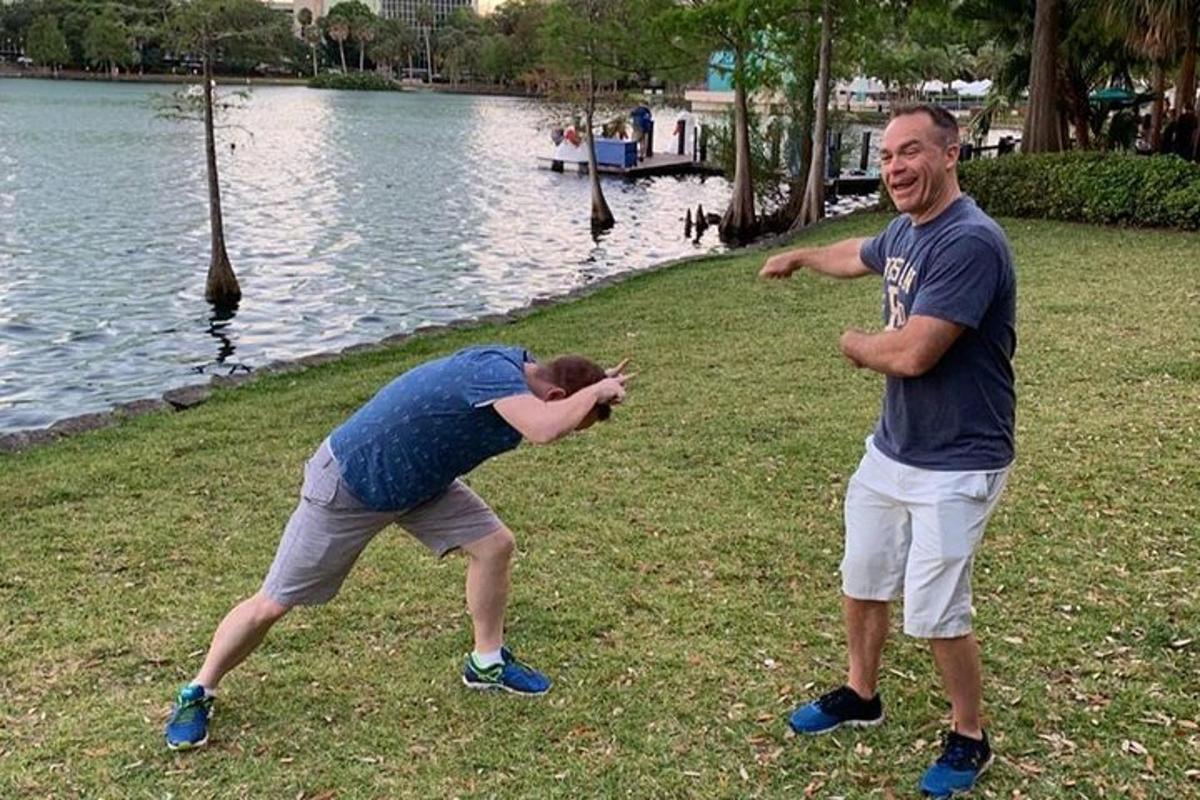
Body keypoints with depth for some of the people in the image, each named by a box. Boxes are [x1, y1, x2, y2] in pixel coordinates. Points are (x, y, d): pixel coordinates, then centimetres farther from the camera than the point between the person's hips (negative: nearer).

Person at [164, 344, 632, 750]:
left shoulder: (520, 365, -8)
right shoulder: (496, 373, -34)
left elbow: (548, 422, 13)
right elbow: (543, 430, -51)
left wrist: (598, 391, -6)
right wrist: (597, 392, -33)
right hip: (348, 484, -8)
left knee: (493, 544, 1)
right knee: (273, 604, 2)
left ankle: (487, 662, 20)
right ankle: (197, 693, 24)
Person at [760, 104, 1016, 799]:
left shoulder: (970, 242, -26)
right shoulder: (906, 230, 3)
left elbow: (910, 353, -31)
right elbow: (862, 256, 28)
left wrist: (854, 344, -9)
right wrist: (799, 258, 47)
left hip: (956, 466, -9)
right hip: (891, 450, 9)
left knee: (935, 615, -3)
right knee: (863, 582, 20)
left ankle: (970, 738, 22)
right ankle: (861, 695, 42)